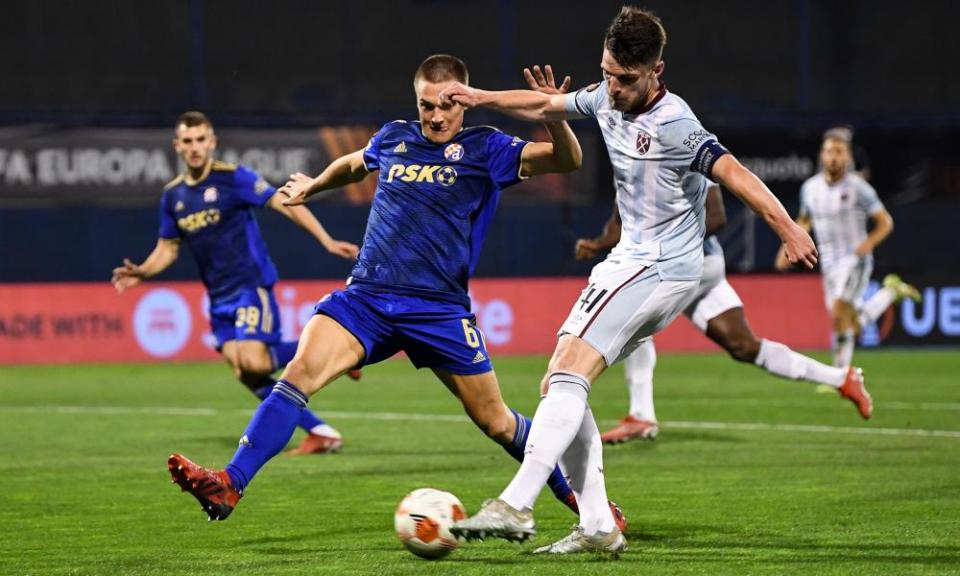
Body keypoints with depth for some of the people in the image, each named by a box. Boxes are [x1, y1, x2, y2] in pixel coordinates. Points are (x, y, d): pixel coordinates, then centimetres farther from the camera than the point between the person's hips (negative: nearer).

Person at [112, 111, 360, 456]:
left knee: (253, 362, -23)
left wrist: (327, 241, -21)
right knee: (243, 372, -4)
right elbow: (167, 248, 18)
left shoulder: (233, 178, -9)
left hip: (251, 284, -6)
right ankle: (319, 432, 2)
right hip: (220, 297, 6)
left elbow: (286, 204, -12)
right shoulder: (172, 196, 9)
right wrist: (142, 272, -2)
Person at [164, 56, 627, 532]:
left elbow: (567, 160, -10)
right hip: (366, 296, 2)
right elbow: (353, 164, 36)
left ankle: (576, 493, 29)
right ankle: (228, 487, -28)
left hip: (439, 309, -2)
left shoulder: (484, 149, 1)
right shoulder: (393, 138, 12)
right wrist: (312, 187, 46)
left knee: (495, 422, 5)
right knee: (299, 373, -21)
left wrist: (555, 119, -28)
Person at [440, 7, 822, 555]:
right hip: (632, 261, 10)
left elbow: (734, 172, -26)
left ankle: (517, 506, -28)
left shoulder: (673, 124, -18)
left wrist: (788, 229, -34)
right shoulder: (606, 99, 7)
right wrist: (484, 98, 19)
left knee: (568, 374, -21)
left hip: (661, 268, -10)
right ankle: (598, 527, 2)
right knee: (558, 386, 4)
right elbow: (545, 105, 25)